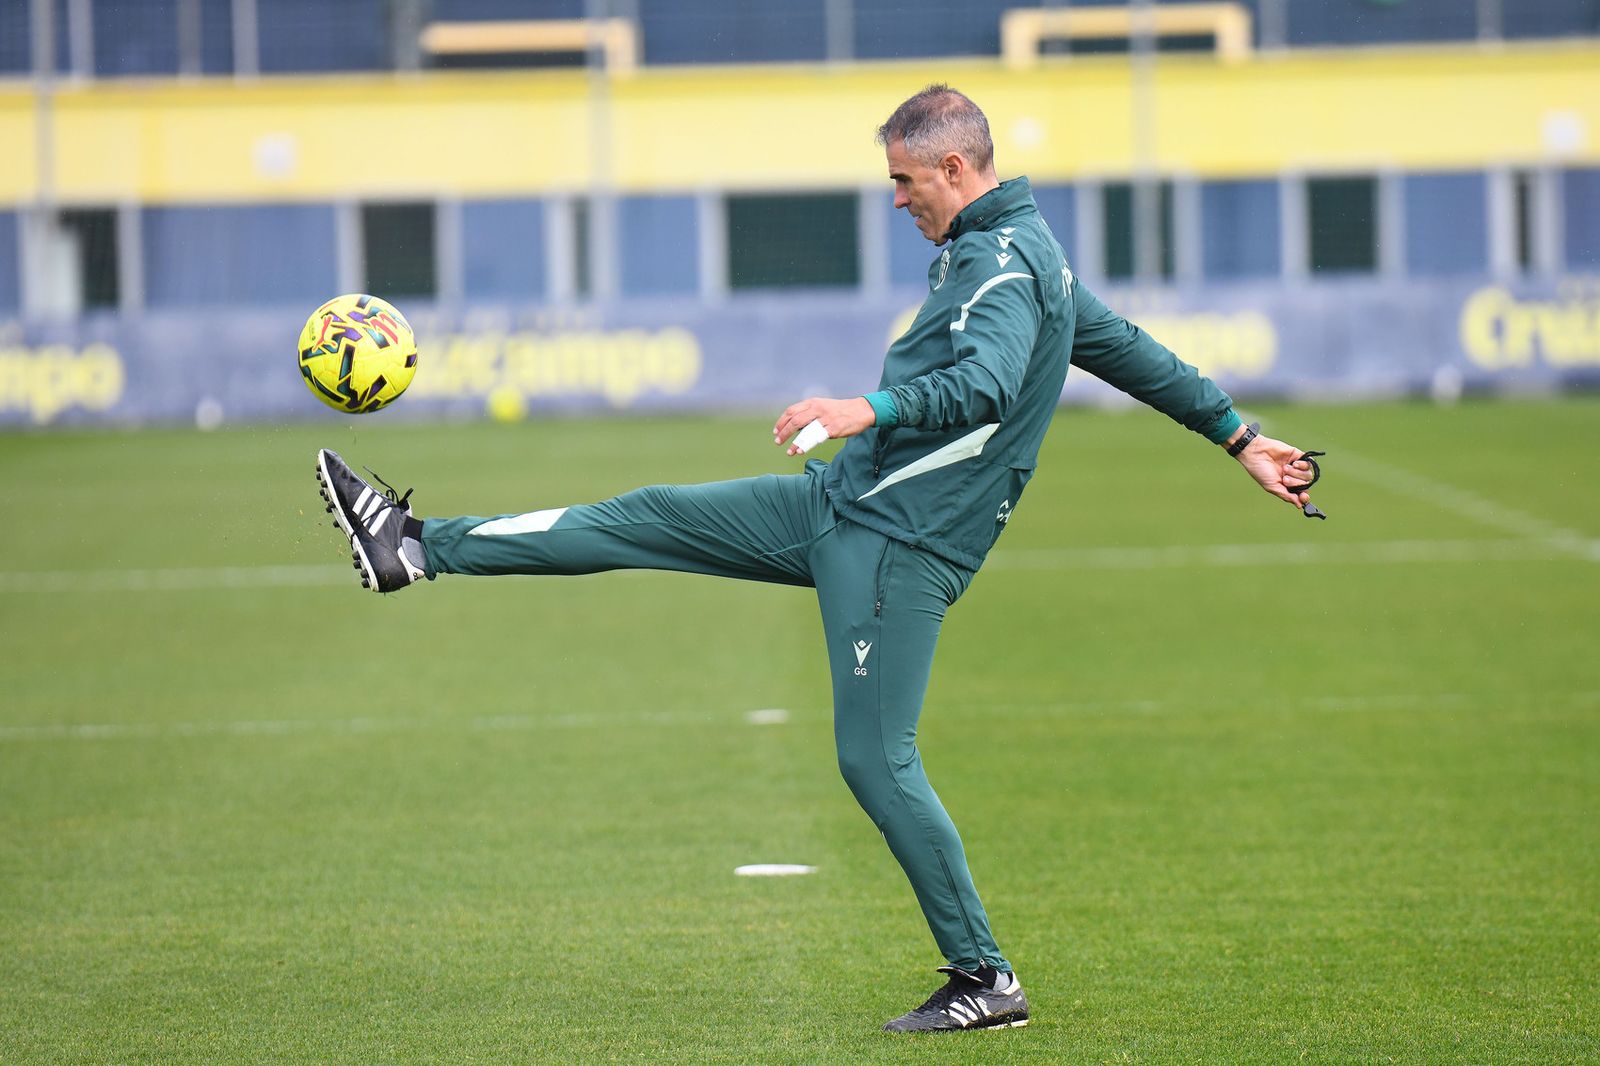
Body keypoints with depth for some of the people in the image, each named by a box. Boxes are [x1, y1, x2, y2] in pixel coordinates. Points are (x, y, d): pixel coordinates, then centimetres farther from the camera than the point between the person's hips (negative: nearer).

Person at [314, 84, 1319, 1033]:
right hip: (843, 501, 10)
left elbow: (987, 383, -33)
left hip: (899, 544, -10)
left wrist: (870, 409, -44)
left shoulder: (1004, 263, -15)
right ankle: (422, 548, 13)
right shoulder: (1022, 255, 16)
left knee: (878, 761, -10)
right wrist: (1239, 437, 30)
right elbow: (1131, 350, 23)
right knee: (651, 518, 9)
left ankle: (986, 980, -1)